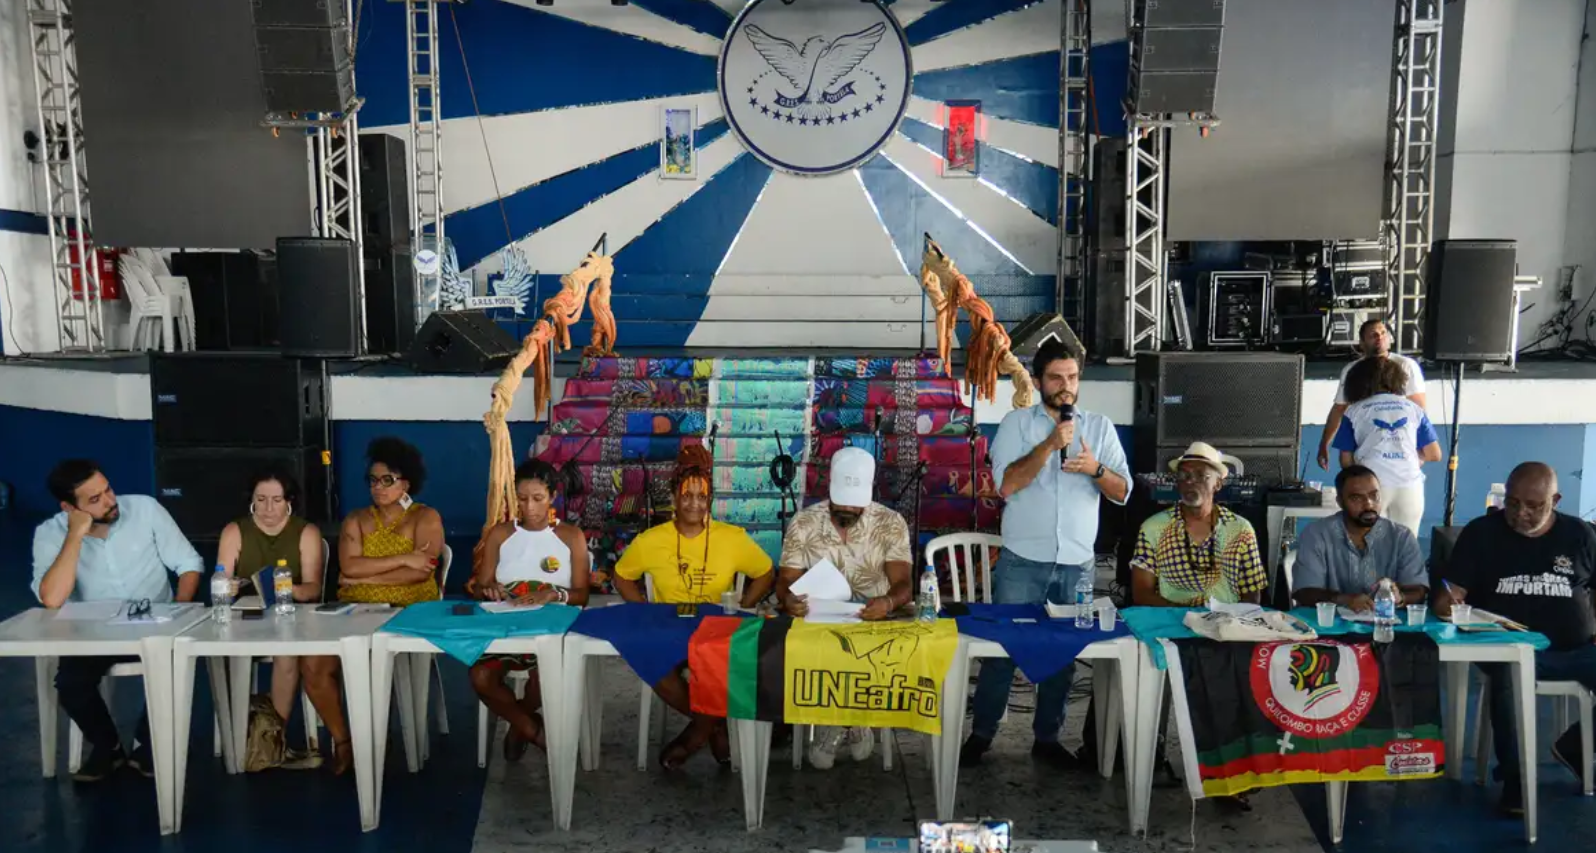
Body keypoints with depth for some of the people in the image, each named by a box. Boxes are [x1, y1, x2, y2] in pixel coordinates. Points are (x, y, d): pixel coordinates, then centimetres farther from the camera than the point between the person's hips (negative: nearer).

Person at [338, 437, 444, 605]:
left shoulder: (426, 517, 2)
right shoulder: (355, 520, 11)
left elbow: (420, 573, -10)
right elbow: (348, 567, -6)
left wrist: (362, 578, -6)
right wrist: (403, 559, -12)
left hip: (411, 608, -2)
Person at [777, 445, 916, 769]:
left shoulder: (891, 523, -3)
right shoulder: (803, 523, 0)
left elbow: (904, 584, -11)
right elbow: (786, 581, -3)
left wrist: (888, 602, -36)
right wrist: (788, 599, -29)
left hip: (873, 621, 0)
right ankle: (827, 721, -8)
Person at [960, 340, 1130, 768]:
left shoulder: (1100, 426, 7)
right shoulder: (1017, 422, -1)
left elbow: (1123, 492, 3)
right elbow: (1006, 485, -13)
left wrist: (1095, 468, -17)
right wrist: (1050, 444, -20)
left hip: (1077, 563, 3)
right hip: (1022, 561, -3)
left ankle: (1047, 737, 23)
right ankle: (982, 732, 16)